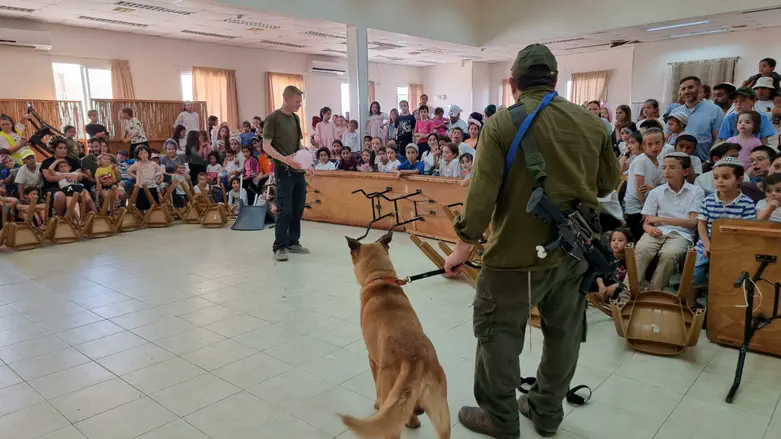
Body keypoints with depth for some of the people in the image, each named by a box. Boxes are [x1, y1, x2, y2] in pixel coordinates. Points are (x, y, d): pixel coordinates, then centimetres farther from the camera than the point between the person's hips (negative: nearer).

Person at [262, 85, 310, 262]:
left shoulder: (296, 118, 14)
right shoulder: (273, 118, -8)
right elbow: (266, 146, -12)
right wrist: (284, 159, -25)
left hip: (298, 169, 7)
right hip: (283, 170, -7)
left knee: (298, 208, 10)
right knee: (284, 209, -5)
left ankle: (293, 242, 22)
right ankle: (279, 246, 4)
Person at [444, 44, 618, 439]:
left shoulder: (501, 123, -11)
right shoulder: (591, 122, 4)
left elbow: (483, 191, -16)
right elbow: (609, 182, 12)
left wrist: (464, 244, -8)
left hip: (519, 250, -5)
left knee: (498, 331, 11)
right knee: (564, 332, 19)